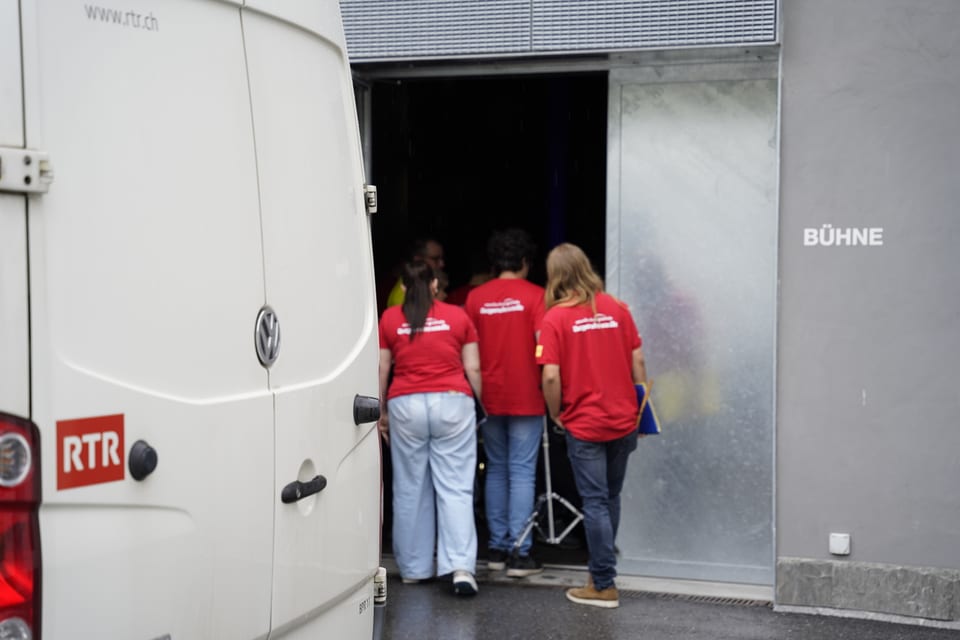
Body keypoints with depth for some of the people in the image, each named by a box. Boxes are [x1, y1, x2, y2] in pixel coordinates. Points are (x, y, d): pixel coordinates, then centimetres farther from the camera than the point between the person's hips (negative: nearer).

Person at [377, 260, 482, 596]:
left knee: (410, 489, 9)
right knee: (455, 487, -2)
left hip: (405, 405, 1)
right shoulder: (457, 316, 6)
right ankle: (461, 567, -11)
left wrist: (382, 412, 17)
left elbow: (381, 370, 7)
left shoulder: (390, 319, 6)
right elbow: (473, 369, 5)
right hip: (452, 404, 0)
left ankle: (413, 568, 14)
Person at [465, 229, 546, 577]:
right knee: (522, 472, -1)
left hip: (488, 396, 4)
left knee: (496, 470, 14)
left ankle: (497, 548, 16)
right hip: (525, 396, -4)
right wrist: (546, 381, 2)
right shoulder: (535, 295, -7)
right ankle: (519, 552, -3)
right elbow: (542, 341, -13)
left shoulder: (475, 297, 3)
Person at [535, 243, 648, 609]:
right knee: (611, 497, 19)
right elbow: (637, 361, 4)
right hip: (623, 420, 4)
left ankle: (604, 585, 4)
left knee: (596, 503, 2)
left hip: (584, 424, -4)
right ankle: (603, 563, 32)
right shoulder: (616, 308, 2)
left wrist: (555, 413, 0)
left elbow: (551, 376, -16)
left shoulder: (555, 318, -10)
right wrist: (640, 407, 14)